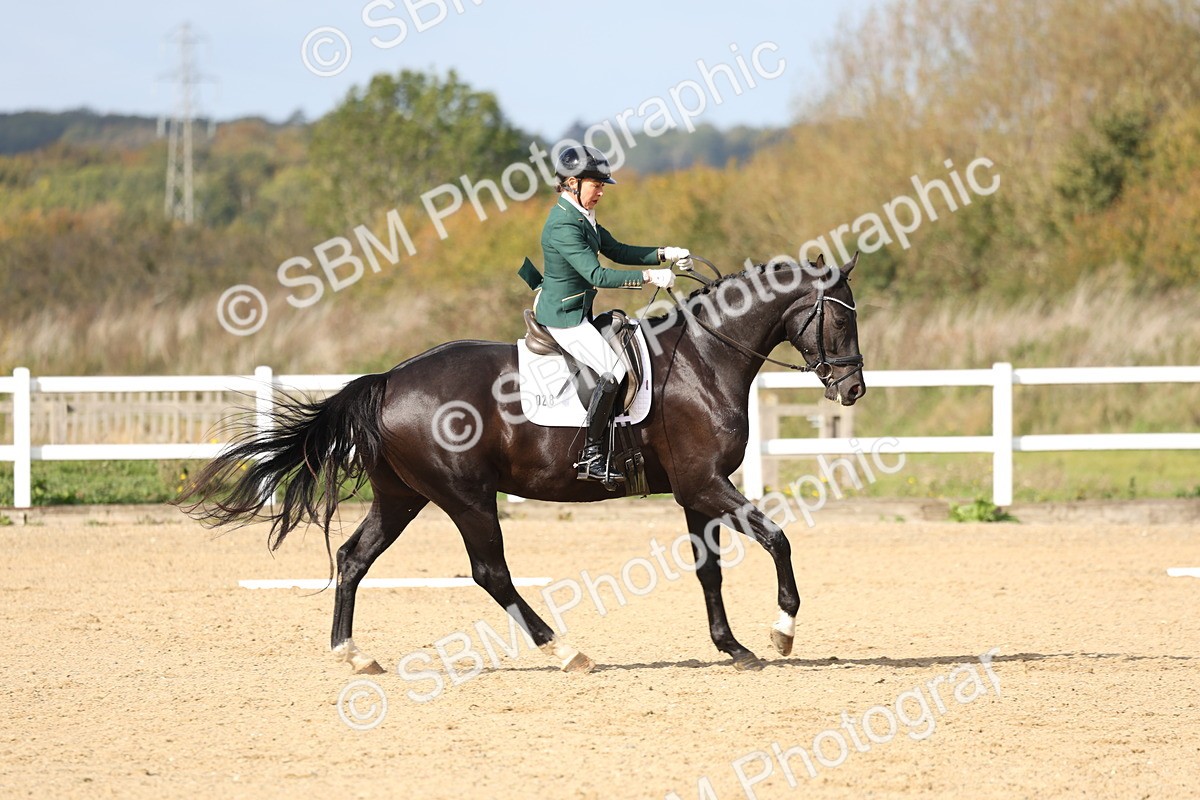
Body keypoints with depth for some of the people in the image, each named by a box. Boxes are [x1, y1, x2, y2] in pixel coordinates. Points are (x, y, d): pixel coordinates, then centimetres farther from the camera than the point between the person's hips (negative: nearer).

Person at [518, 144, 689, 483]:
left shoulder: (582, 217, 8)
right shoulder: (563, 225, -24)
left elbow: (617, 251, 15)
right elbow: (597, 275, -30)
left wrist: (665, 254, 4)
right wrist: (650, 276, -31)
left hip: (580, 311, 11)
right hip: (563, 315, -11)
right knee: (614, 369, -19)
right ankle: (590, 457, -19)